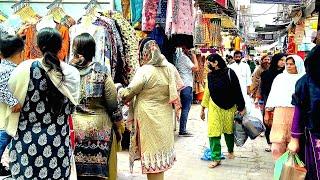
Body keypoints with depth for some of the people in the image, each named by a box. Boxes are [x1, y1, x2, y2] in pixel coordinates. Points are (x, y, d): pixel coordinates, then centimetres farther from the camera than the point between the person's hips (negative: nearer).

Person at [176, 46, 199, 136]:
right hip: (187, 86, -9)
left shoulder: (178, 57, 13)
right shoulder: (185, 58, -12)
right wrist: (194, 57, -2)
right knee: (186, 108, -6)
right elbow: (195, 68, -12)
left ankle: (182, 129, 18)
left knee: (184, 108, 14)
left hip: (182, 85, 9)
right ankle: (182, 130, -6)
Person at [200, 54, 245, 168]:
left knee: (229, 131, 12)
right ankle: (216, 158, 4)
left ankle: (230, 150, 40)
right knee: (213, 132, -5)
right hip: (214, 107, 3)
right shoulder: (210, 75, 4)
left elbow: (237, 91, -7)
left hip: (229, 108, -3)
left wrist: (241, 108, -7)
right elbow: (207, 92, 11)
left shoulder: (229, 73, -10)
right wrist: (203, 109, 11)